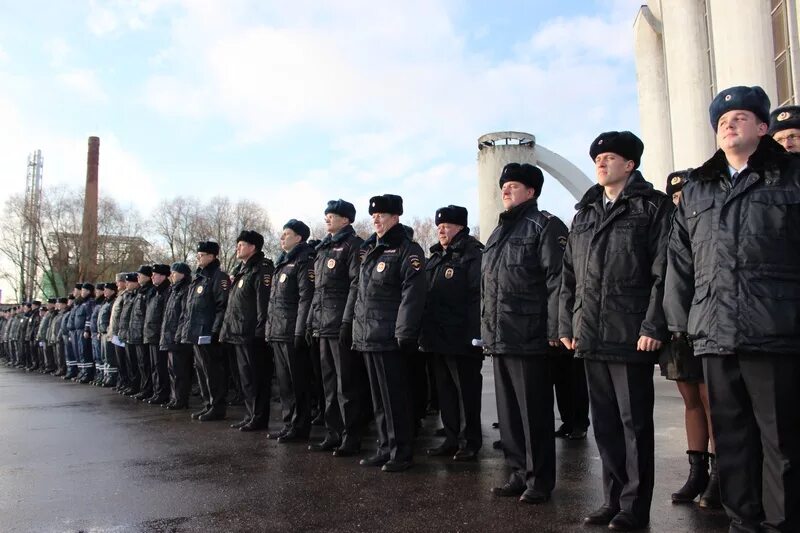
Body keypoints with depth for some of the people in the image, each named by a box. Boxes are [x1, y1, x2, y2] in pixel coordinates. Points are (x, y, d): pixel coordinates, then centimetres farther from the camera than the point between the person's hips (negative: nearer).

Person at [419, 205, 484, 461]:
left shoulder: (472, 255, -9)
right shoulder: (435, 258, 17)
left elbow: (479, 296, -17)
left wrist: (475, 335, -23)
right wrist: (423, 333, 13)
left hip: (460, 340, -8)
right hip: (436, 339, 8)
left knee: (467, 390, 3)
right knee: (444, 389, 14)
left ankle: (472, 442, 14)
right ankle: (451, 439, 25)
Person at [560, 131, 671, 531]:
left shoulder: (652, 206, 0)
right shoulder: (584, 213, 17)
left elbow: (663, 271, -9)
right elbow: (569, 275, 15)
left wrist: (654, 327, -16)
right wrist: (567, 325, 9)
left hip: (631, 336, -6)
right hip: (591, 337, 6)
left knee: (634, 422, 4)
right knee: (604, 422, 12)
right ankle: (613, 499, 24)